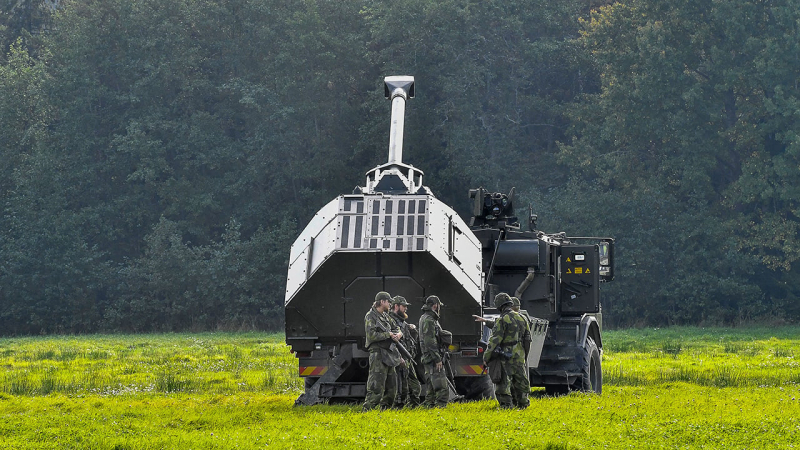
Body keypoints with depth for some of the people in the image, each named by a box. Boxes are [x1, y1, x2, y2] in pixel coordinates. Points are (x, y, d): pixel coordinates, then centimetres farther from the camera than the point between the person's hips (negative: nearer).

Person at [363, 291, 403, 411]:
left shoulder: (385, 316, 17)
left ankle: (385, 408, 22)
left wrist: (398, 334, -3)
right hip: (378, 353, -9)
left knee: (391, 385, 13)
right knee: (377, 384, -14)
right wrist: (388, 335, -16)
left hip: (389, 355, 9)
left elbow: (396, 329, 21)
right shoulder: (370, 316, -9)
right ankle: (367, 409, -14)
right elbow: (371, 335, -19)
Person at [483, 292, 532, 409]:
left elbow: (494, 340, -16)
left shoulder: (502, 320, -13)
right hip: (519, 356, 7)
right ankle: (522, 404, 22)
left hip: (505, 358, -7)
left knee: (504, 383, -4)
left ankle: (506, 405, -7)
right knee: (519, 381, 16)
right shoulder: (521, 318, 9)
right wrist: (524, 355, 25)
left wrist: (486, 357, -9)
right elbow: (527, 339, 16)